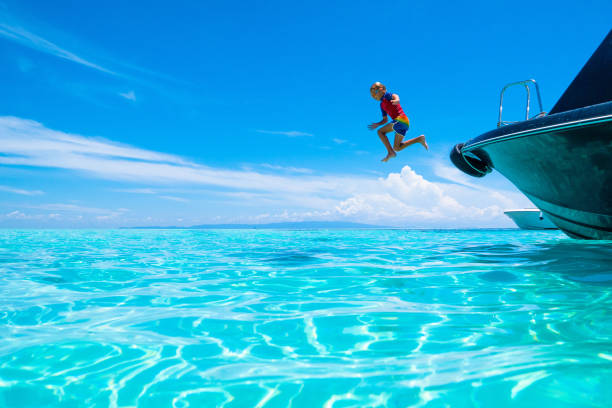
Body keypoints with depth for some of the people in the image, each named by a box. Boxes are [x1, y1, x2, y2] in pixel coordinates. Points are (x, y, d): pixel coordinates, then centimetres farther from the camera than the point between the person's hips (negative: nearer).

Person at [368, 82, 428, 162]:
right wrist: (377, 124, 16)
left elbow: (395, 96, -22)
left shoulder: (386, 95, 2)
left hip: (400, 120, -9)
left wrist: (397, 100, -43)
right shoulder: (382, 105, 25)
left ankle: (390, 152, -13)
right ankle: (419, 139, 5)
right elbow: (385, 120, 29)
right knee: (397, 148, 9)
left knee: (380, 131, -9)